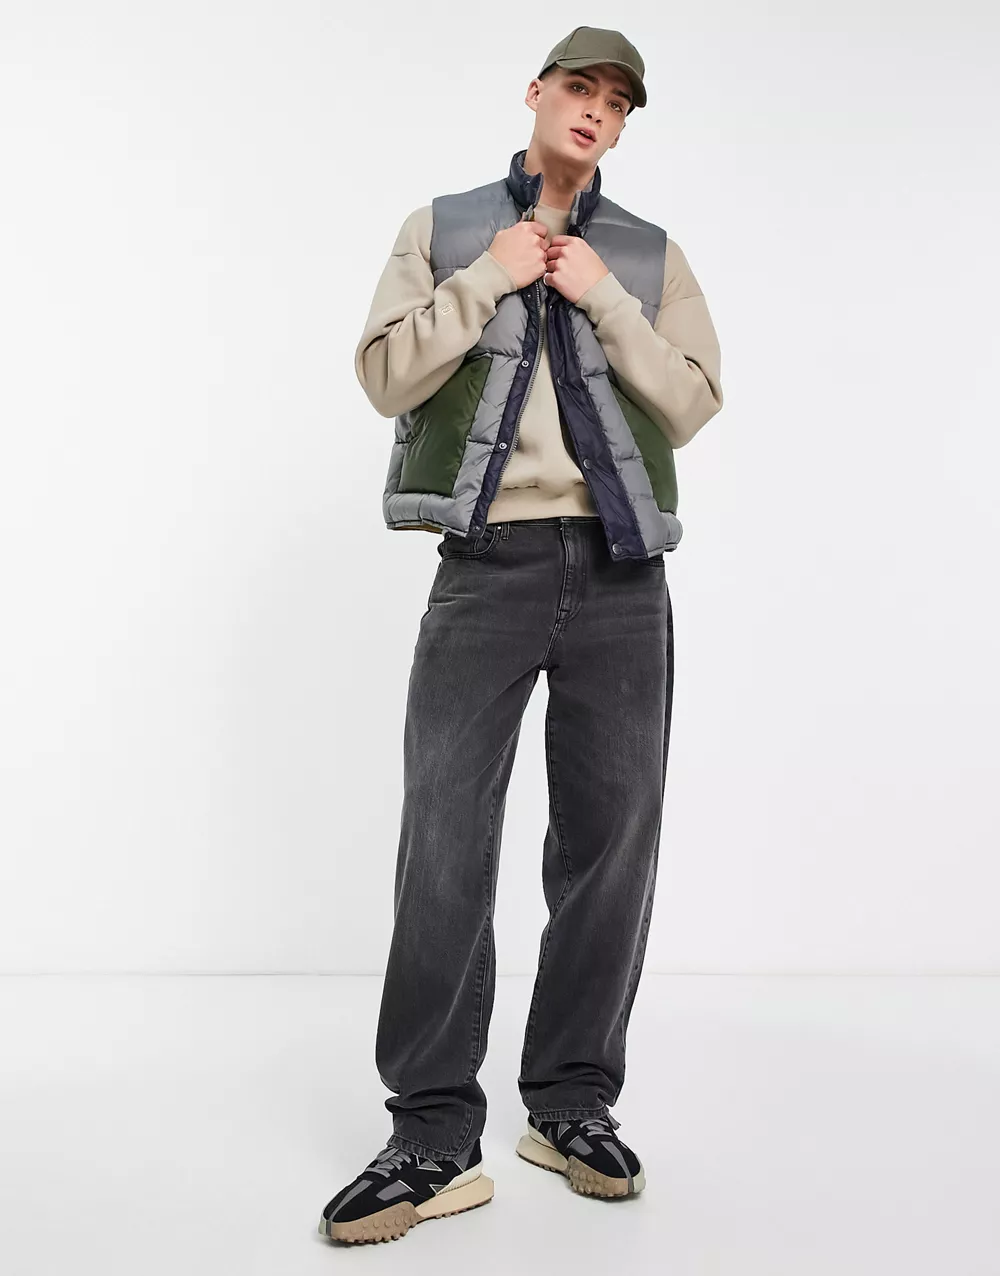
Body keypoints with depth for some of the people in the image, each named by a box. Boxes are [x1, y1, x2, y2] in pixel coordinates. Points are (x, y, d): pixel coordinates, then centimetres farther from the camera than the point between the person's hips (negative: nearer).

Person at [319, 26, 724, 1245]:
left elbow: (693, 403, 5)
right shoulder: (443, 229, 13)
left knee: (610, 837, 3)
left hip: (619, 574, 2)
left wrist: (602, 296, -5)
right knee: (445, 838, -7)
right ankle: (434, 1137, 0)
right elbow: (385, 376, 3)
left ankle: (573, 1103, 17)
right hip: (487, 566, -1)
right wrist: (488, 278, -5)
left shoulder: (651, 254, 15)